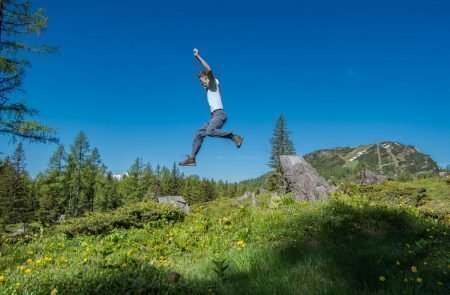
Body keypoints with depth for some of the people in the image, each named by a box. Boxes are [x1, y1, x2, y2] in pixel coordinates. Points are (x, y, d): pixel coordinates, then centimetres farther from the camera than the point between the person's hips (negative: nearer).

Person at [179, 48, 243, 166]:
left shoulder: (214, 83, 5)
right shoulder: (208, 88, 28)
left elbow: (209, 70, -15)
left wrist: (197, 56, -10)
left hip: (219, 114, -9)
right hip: (214, 116, 9)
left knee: (209, 132, -33)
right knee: (199, 133, 5)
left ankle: (235, 137, -23)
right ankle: (192, 158, 3)